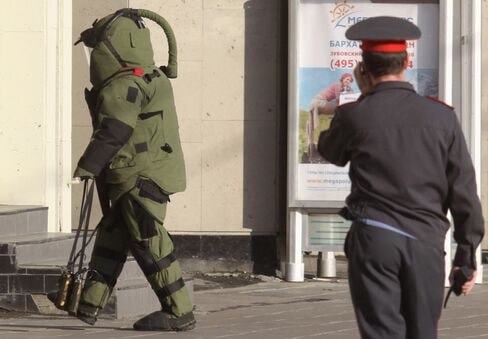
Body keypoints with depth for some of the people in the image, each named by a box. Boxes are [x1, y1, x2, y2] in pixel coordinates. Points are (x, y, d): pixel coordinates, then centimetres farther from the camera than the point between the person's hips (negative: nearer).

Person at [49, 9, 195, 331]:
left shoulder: (124, 87, -16)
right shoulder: (151, 79, 15)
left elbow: (111, 133, -19)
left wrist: (85, 168, -14)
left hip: (141, 177, -10)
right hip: (146, 175, 10)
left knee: (149, 243, -7)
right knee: (112, 236, 16)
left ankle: (180, 312, -6)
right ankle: (89, 305, 22)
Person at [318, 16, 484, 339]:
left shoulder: (354, 115, -3)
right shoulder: (441, 116, 1)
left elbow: (331, 150, 20)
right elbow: (464, 189, 2)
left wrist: (365, 97, 20)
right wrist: (467, 254, 9)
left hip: (373, 238, -2)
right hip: (426, 242, 2)